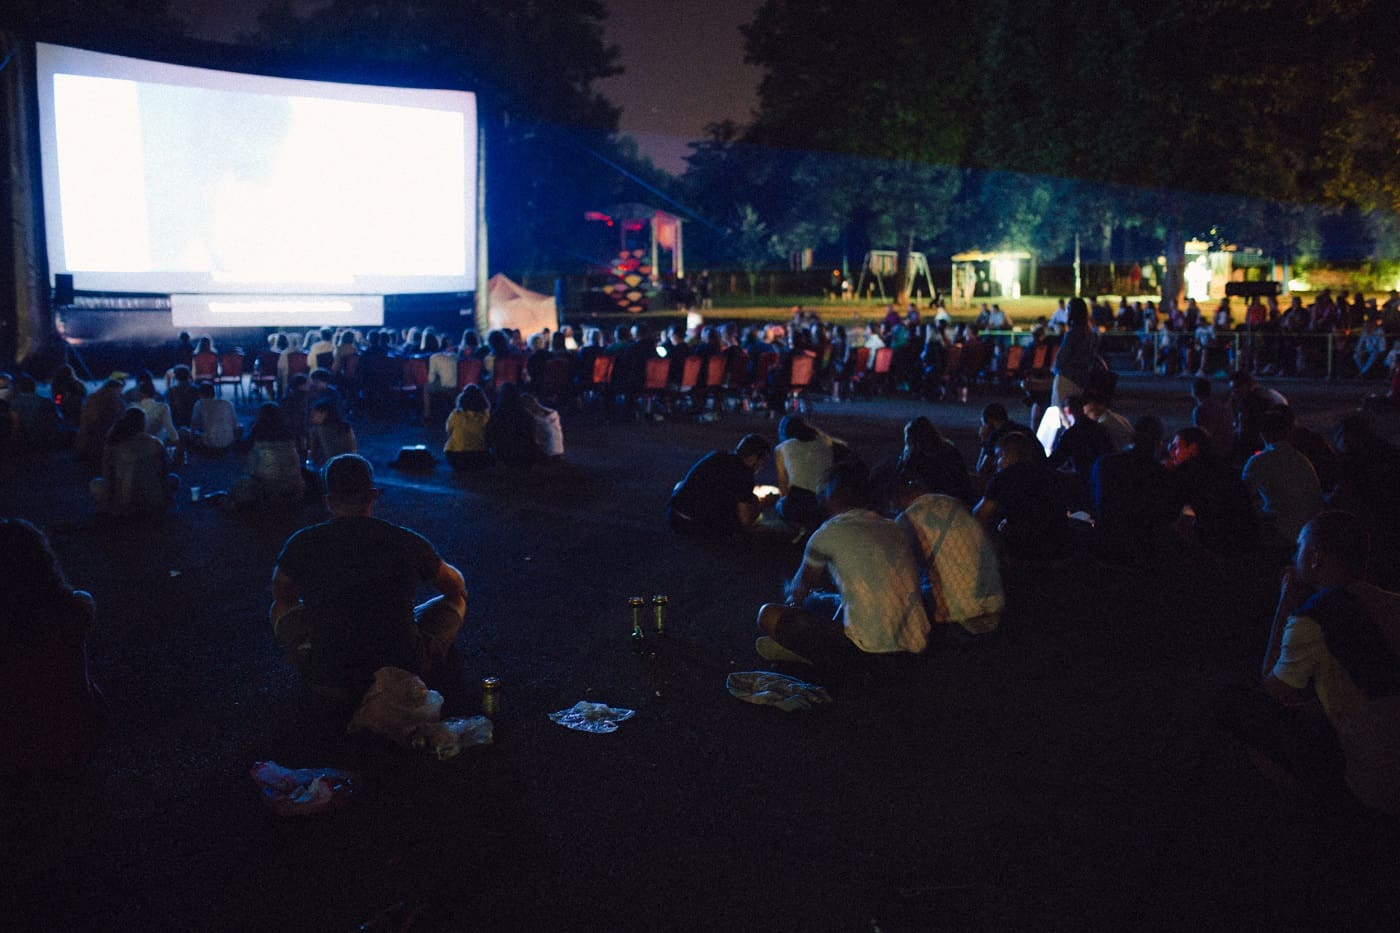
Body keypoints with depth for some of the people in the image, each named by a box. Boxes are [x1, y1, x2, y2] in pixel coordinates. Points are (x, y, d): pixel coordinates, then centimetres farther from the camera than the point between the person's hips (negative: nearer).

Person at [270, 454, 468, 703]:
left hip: (330, 684, 0)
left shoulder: (303, 544, -6)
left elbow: (281, 593, 17)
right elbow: (457, 585, 14)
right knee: (455, 601, 22)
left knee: (282, 608, 25)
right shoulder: (408, 542, -6)